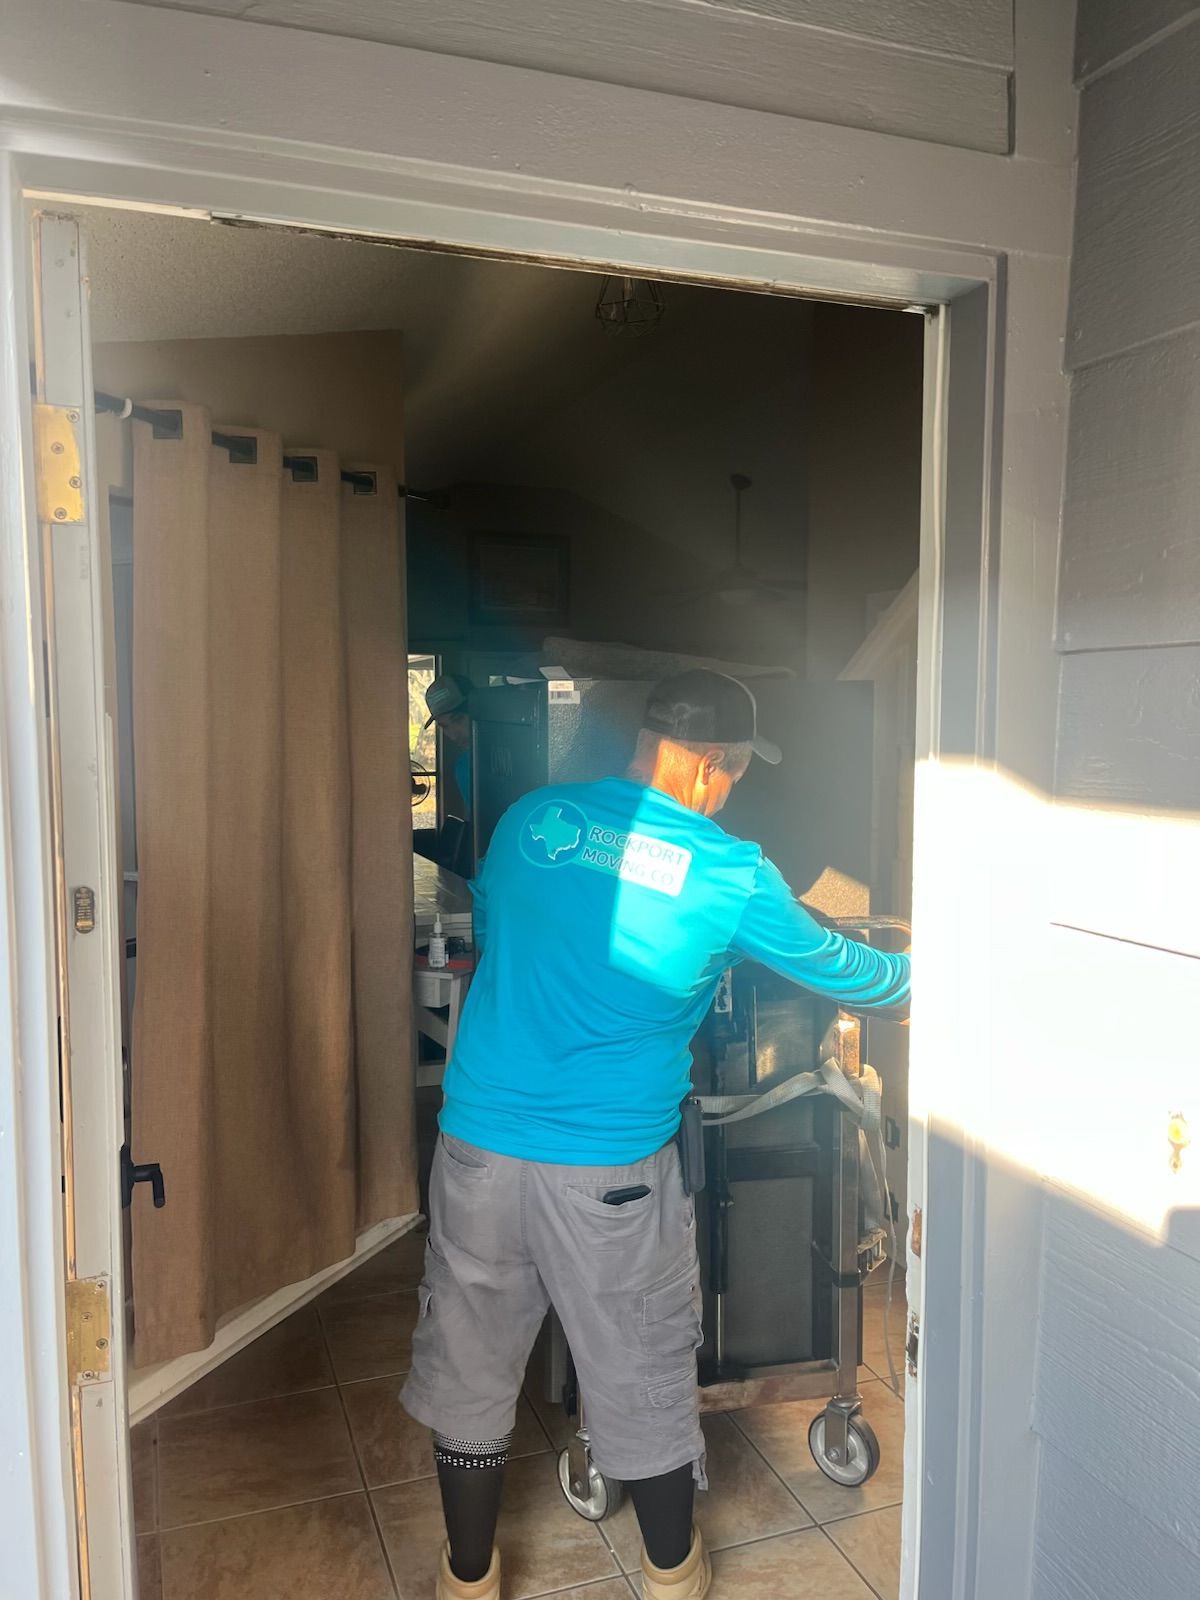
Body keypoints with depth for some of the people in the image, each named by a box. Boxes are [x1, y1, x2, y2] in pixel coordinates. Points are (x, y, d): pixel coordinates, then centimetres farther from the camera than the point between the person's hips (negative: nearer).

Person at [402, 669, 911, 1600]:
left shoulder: (530, 820, 0)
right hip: (611, 1168, -3)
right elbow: (833, 966, 7)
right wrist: (913, 979, 27)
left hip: (480, 1144, 3)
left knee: (469, 1367, 20)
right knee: (644, 1379, 19)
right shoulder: (730, 874, -9)